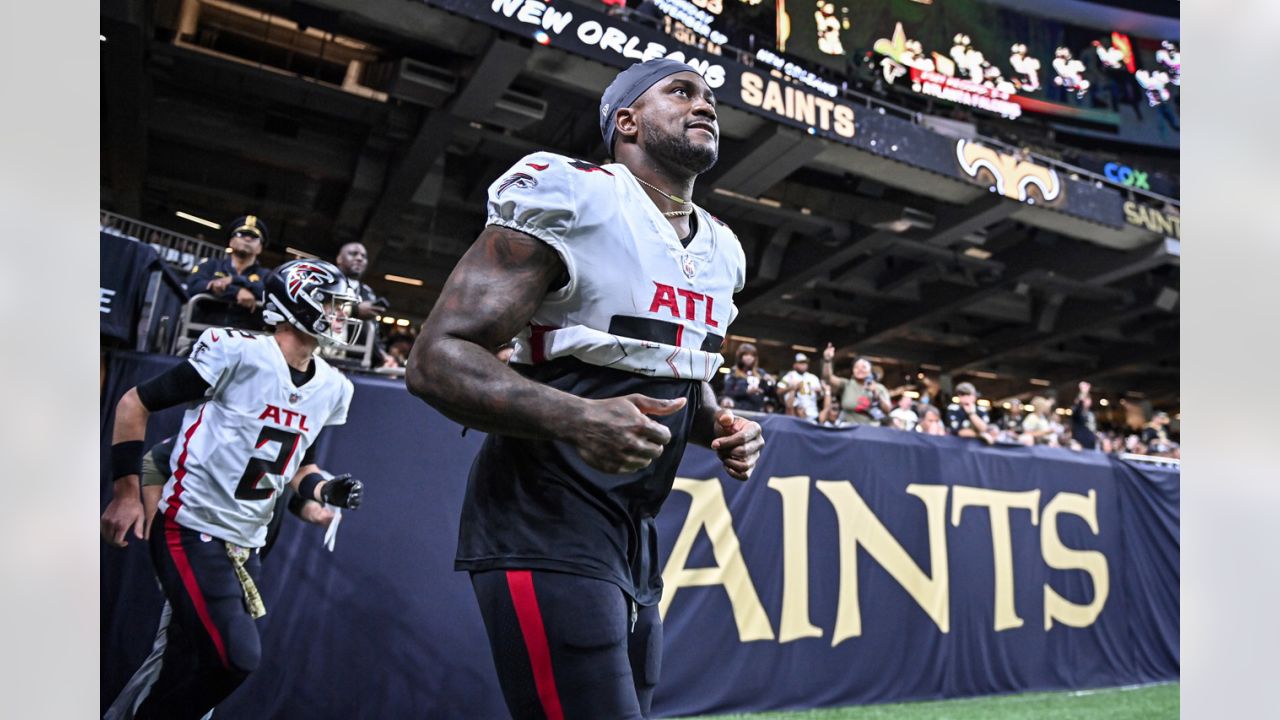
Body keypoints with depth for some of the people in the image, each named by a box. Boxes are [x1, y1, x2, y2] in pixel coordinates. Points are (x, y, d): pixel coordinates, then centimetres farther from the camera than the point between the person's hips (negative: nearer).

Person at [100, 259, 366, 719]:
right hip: (192, 530, -7)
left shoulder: (332, 388, 5)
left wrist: (327, 489, -2)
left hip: (246, 542, 7)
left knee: (193, 665, 15)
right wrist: (126, 492, -9)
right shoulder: (238, 351, -16)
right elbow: (135, 403, -7)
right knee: (236, 658, -14)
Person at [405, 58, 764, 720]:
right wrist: (576, 420, -32)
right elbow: (436, 360, -17)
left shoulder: (720, 251, 12)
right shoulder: (569, 200, -13)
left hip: (634, 539, 8)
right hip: (544, 525, -8)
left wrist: (721, 427, 3)